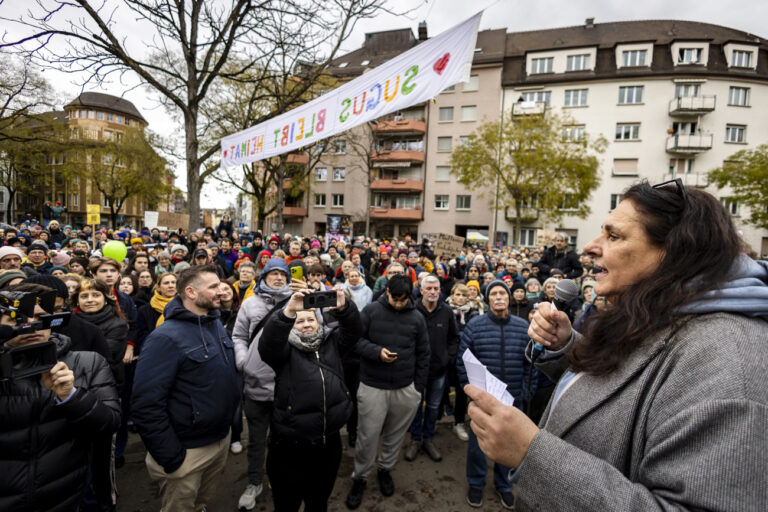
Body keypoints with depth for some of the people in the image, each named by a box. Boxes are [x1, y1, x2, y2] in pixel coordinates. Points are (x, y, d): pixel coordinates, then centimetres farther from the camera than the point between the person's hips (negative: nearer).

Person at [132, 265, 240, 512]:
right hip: (188, 451, -6)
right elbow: (146, 405, -25)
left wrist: (228, 425, 11)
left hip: (222, 440, 6)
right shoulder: (166, 337, -22)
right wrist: (171, 458, -21)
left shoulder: (217, 325, 1)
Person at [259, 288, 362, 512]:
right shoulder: (285, 349, -4)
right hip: (290, 446, -3)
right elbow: (267, 343, -24)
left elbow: (353, 330, -7)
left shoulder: (331, 342, 6)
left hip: (329, 442, 3)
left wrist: (342, 308, -27)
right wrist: (288, 311, -39)